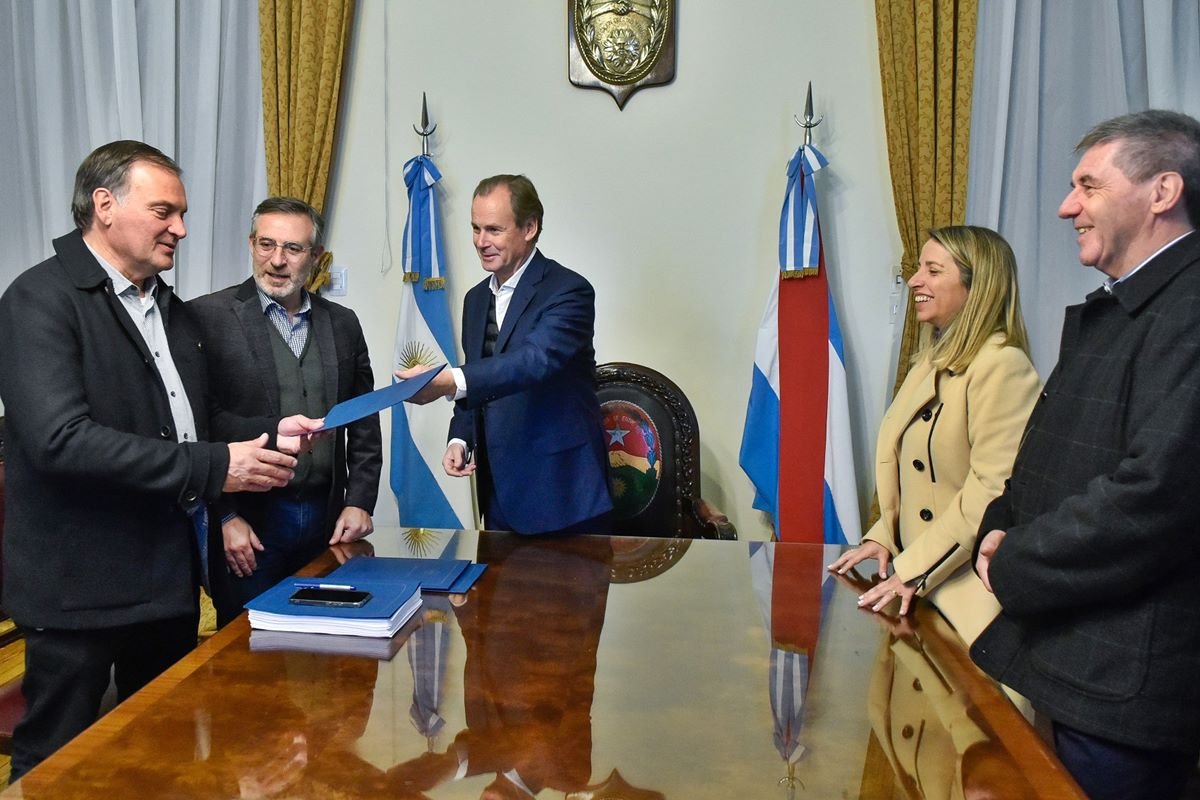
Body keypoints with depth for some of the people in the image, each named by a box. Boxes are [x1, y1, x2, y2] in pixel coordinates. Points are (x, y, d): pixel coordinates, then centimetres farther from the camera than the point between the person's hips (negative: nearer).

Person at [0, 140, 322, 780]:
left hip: (171, 572, 8)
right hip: (81, 582, -7)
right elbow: (60, 437, -26)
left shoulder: (171, 308, 12)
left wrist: (268, 435, 0)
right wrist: (212, 468, -26)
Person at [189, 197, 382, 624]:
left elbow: (364, 425, 12)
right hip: (247, 528, -3)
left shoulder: (342, 323, 9)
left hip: (328, 523, 4)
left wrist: (359, 502, 3)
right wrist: (224, 517, -11)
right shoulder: (208, 317, -4)